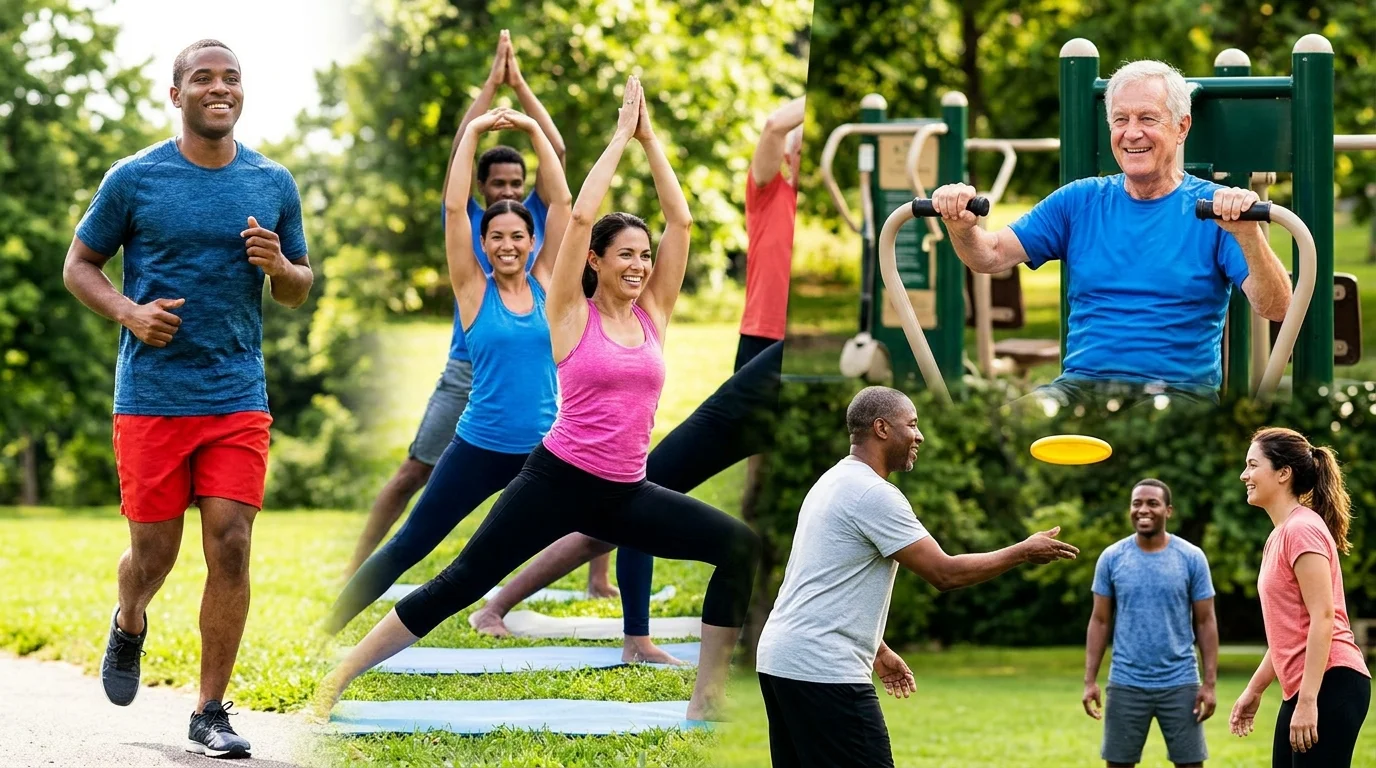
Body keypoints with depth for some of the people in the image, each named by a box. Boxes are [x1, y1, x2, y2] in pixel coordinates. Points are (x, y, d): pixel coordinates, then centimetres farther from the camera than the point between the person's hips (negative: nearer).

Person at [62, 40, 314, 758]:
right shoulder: (134, 179, -1)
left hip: (238, 397, 2)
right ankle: (129, 626, 42)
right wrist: (127, 311, -13)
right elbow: (78, 265, 6)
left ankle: (211, 713, 3)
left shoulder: (274, 184, 7)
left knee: (230, 546, -7)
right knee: (154, 551, 5)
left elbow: (299, 291, 16)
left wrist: (278, 265, -8)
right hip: (151, 396, -2)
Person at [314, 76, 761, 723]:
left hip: (627, 494, 4)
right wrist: (621, 135, -4)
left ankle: (707, 699, -6)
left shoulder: (652, 314, 9)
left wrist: (651, 139, 4)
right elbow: (580, 216, -10)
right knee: (461, 583, -6)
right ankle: (339, 678, 2)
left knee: (741, 546, -12)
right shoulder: (573, 315, -1)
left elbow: (681, 220, 6)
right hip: (558, 481, -4)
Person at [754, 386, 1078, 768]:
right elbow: (945, 573, -15)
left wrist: (877, 650, 28)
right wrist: (1024, 551, -4)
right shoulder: (873, 493, -14)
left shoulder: (833, 483, 17)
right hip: (824, 671, -10)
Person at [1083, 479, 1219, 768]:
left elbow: (1205, 622, 1)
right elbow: (1100, 621, 6)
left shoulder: (1192, 558, -2)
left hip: (1180, 684, -1)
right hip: (1126, 684, 1)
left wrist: (1210, 683, -5)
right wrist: (1090, 680, -1)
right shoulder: (1111, 558, 1)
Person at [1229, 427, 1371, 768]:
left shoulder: (1303, 529, -12)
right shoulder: (1279, 536, 18)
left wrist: (1307, 702, -22)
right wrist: (1254, 690, 25)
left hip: (1330, 685, -10)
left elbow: (1323, 618, -18)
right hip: (1303, 689, 10)